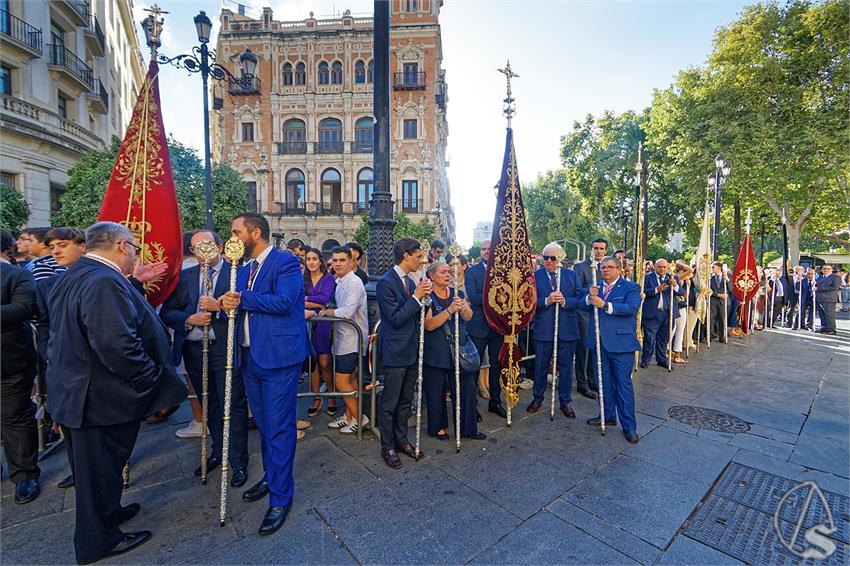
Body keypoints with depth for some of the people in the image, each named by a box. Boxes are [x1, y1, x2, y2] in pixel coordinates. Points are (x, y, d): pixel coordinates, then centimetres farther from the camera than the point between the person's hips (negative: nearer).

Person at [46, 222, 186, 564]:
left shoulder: (71, 278, 8)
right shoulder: (105, 283, -27)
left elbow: (66, 337, 17)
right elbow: (118, 345, -33)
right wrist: (152, 380, -22)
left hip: (73, 391, 10)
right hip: (102, 399, -10)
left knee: (90, 465, 25)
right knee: (101, 468, 9)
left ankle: (107, 511, 46)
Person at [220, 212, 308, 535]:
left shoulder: (286, 262, -10)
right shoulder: (244, 269, 16)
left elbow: (283, 302, -23)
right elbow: (241, 307, 16)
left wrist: (243, 299, -15)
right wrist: (229, 304, -6)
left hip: (278, 357, -8)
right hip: (250, 357, 8)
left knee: (279, 428, 0)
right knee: (264, 424, 21)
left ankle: (281, 497, 15)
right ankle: (270, 477, 40)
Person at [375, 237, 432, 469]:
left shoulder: (409, 281, 9)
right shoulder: (385, 282, -16)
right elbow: (396, 319, -21)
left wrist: (422, 295, -4)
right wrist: (416, 296, -22)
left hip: (411, 350, 8)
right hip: (395, 351, -8)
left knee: (405, 400, 19)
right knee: (389, 403, 6)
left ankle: (401, 439, 34)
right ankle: (387, 447, 23)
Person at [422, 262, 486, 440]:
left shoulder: (458, 293, 7)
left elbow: (468, 317, -6)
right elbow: (428, 325, -20)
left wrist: (462, 308, -27)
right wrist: (449, 310, -29)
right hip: (436, 354, -4)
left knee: (467, 390, 7)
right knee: (436, 392, 10)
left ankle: (467, 428, 24)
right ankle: (438, 427, 30)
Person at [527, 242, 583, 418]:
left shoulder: (572, 275, 4)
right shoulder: (535, 276, -1)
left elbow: (580, 299, -1)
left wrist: (565, 301, -18)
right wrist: (547, 300, -22)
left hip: (567, 329, 1)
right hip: (543, 328, -1)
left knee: (566, 366, 11)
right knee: (540, 366, 11)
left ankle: (565, 401, 28)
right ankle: (538, 399, 29)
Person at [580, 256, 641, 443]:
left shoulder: (631, 287, -3)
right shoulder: (595, 287, 11)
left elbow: (632, 308, -20)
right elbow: (582, 306, 1)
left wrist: (605, 305, -27)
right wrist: (589, 297, -20)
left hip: (621, 343, -5)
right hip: (600, 342, 5)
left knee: (623, 383, -1)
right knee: (604, 382, 17)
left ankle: (629, 426, 11)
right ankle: (608, 416, 33)